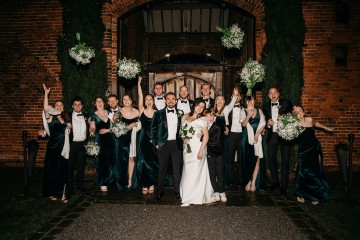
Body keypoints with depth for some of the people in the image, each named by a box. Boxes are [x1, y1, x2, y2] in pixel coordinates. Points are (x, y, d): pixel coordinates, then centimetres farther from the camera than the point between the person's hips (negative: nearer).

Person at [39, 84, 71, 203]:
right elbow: (46, 108, -24)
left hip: (64, 147, 5)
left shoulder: (65, 118, 14)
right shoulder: (51, 117, -3)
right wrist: (46, 94, -28)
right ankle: (52, 192, 18)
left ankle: (62, 193, 13)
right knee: (52, 170, 3)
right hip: (53, 147, -4)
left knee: (63, 170, 5)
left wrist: (69, 127, 4)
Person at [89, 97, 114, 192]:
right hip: (99, 140, -1)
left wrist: (107, 130, -5)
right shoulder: (93, 115, 6)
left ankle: (108, 180, 16)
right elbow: (92, 127, -1)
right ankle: (102, 183, 8)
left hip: (109, 139, 2)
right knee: (100, 161, -2)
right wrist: (92, 131, -22)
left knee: (110, 160, -1)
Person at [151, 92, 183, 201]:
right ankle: (160, 192, 18)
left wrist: (183, 140, 2)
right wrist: (156, 143, -1)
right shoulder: (158, 113, 5)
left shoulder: (180, 114, 9)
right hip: (163, 144, -1)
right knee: (162, 169, 6)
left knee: (177, 169, 5)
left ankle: (178, 191, 17)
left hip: (177, 144, 1)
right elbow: (154, 129, 5)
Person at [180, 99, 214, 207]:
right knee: (187, 172, 6)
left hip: (197, 148, -4)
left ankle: (190, 198, 9)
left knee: (195, 172, -2)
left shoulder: (202, 120, 0)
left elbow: (206, 136, -5)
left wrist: (201, 151, -15)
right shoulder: (185, 118, 12)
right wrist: (184, 138, -2)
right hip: (187, 148, 4)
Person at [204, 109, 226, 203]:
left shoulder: (217, 128, -9)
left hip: (217, 154, -3)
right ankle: (215, 192, 17)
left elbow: (214, 142, -20)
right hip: (209, 154, 3)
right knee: (212, 174, 6)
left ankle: (221, 192, 14)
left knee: (219, 173, 3)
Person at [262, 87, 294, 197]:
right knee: (271, 160, 9)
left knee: (285, 162, -1)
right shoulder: (266, 106, 11)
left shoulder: (286, 103, 2)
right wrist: (267, 123, -9)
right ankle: (275, 182, 29)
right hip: (272, 136, 3)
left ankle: (283, 187, 7)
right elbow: (264, 119, 13)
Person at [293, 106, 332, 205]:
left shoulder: (309, 120, -4)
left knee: (315, 172, 5)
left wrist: (326, 128, 32)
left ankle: (315, 195, 20)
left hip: (314, 149, 2)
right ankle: (301, 194, 14)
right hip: (303, 151, -2)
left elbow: (315, 123, 18)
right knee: (302, 172, -5)